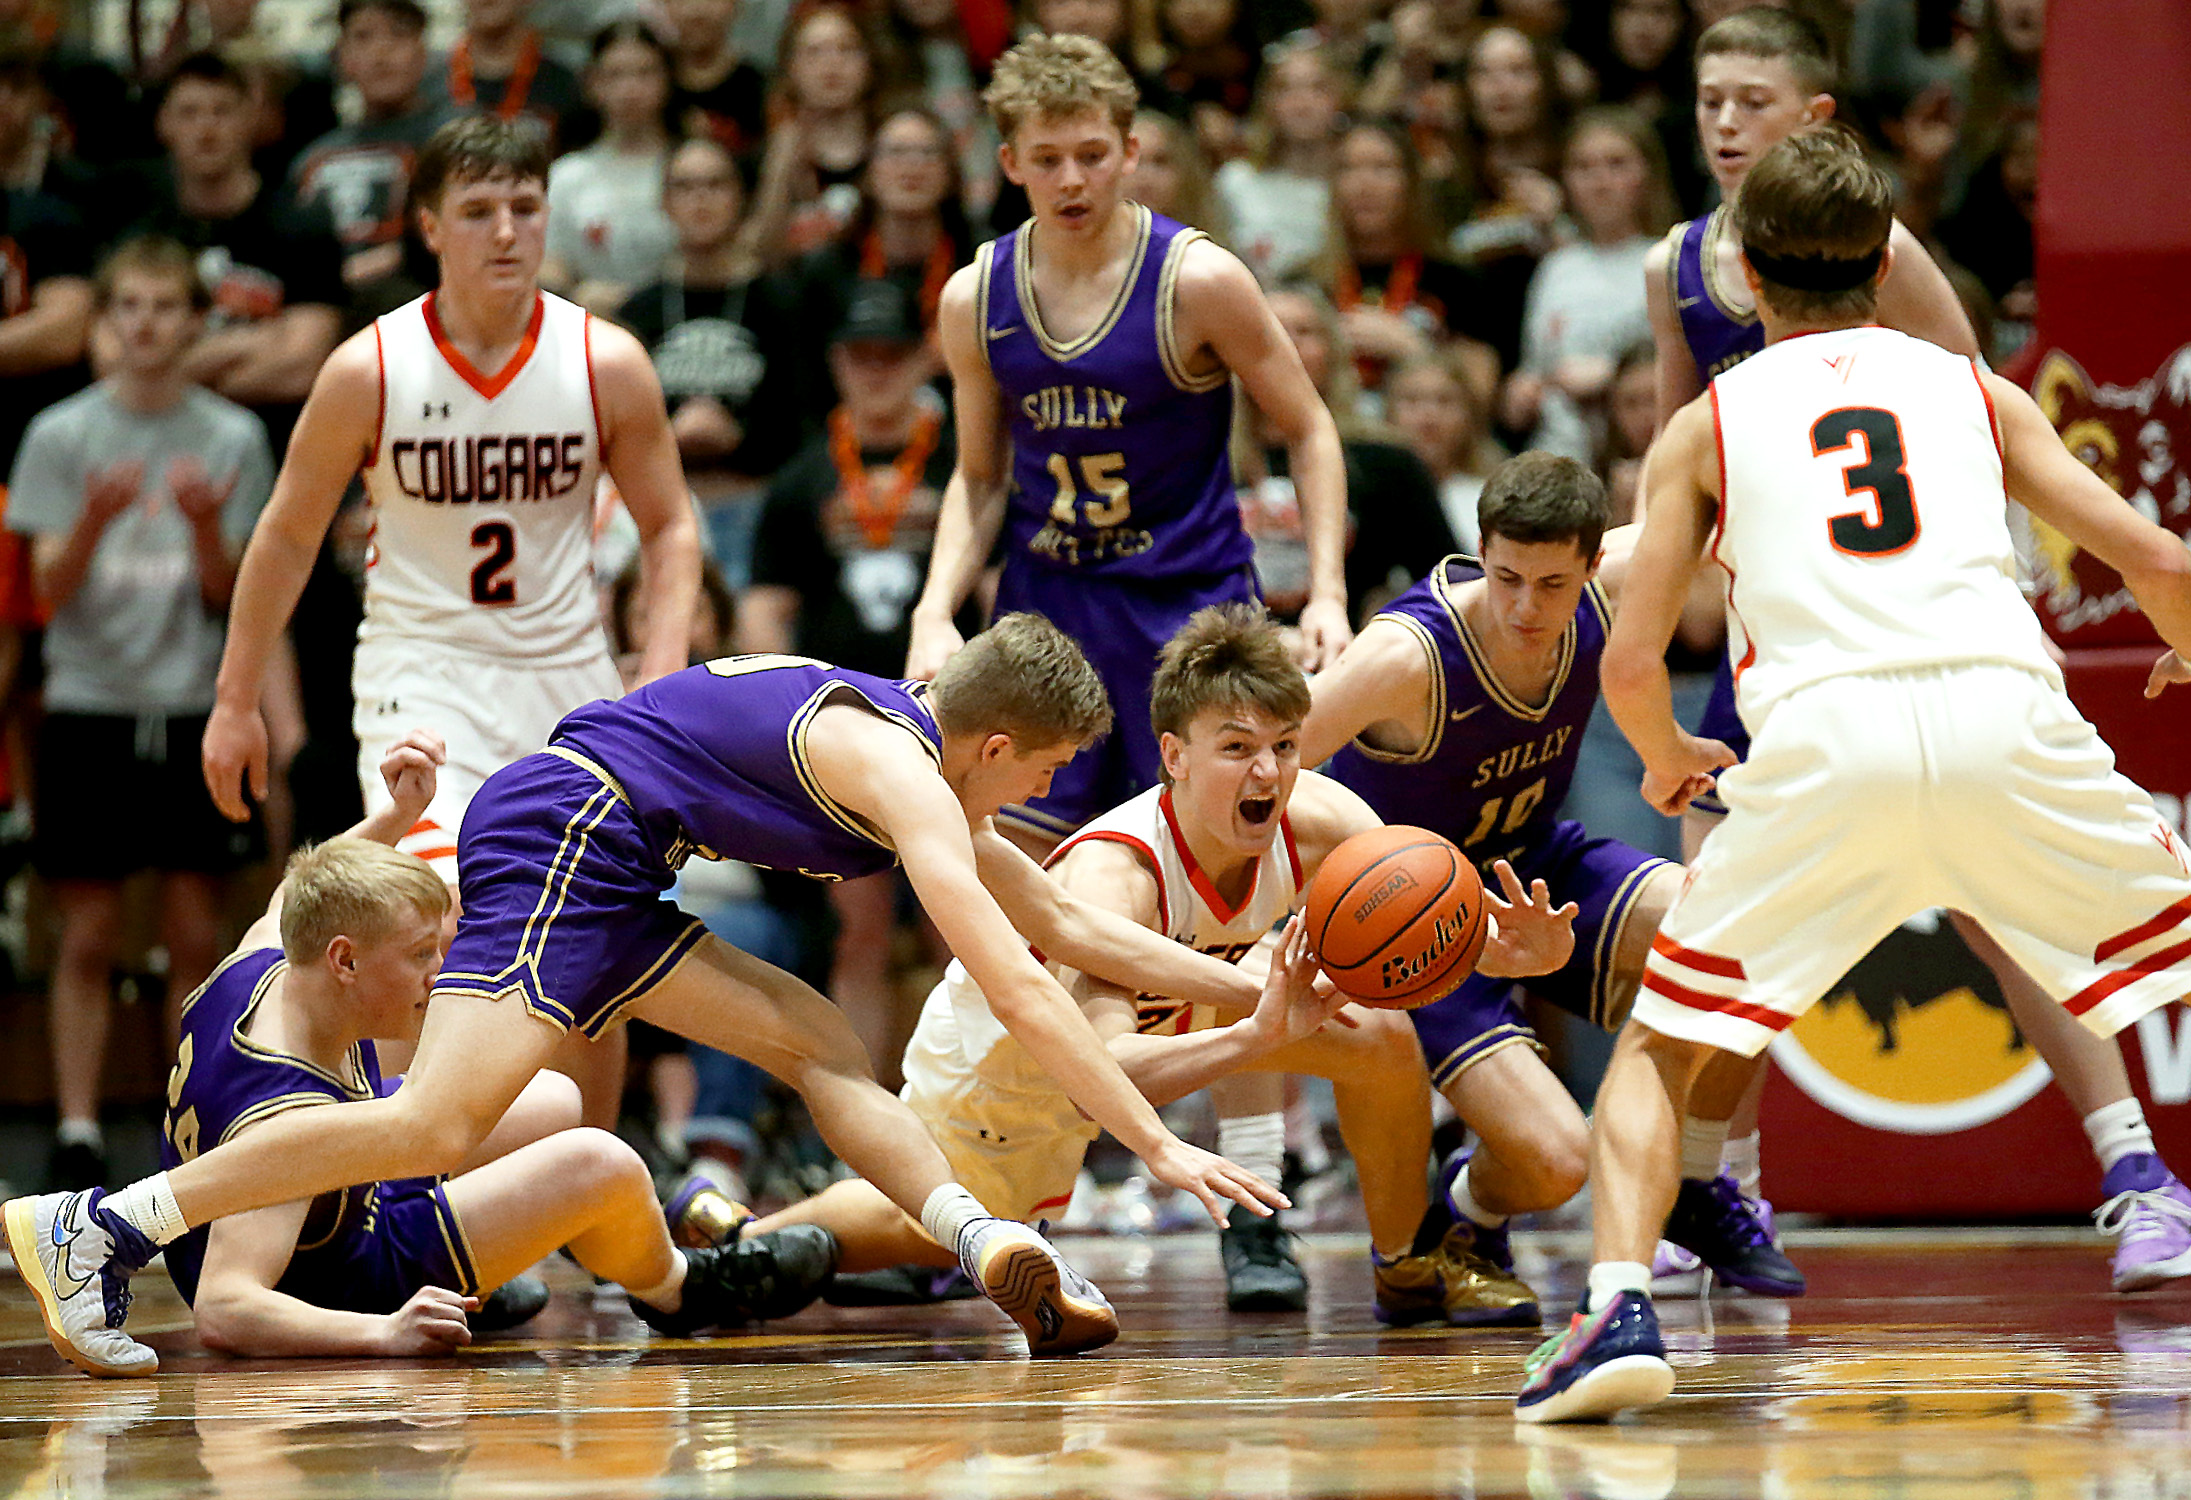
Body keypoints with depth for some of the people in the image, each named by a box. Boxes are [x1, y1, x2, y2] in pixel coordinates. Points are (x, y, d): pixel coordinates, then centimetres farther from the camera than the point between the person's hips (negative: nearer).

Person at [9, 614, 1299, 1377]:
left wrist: (1256, 988, 24)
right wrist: (1161, 1146, -20)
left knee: (824, 1048, 6)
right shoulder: (902, 779, -12)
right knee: (441, 1123, -22)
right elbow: (1015, 988, -20)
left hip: (599, 867, 11)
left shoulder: (932, 783, 18)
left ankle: (986, 1243, -13)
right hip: (566, 824, -11)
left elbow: (1074, 929, 27)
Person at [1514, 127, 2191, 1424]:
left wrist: (1668, 761, 37)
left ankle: (1618, 1308, -8)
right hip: (2004, 714, 1)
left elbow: (1633, 665, 14)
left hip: (1822, 735, -1)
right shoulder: (1976, 388, 25)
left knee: (1659, 1044, 15)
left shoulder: (1707, 422, 22)